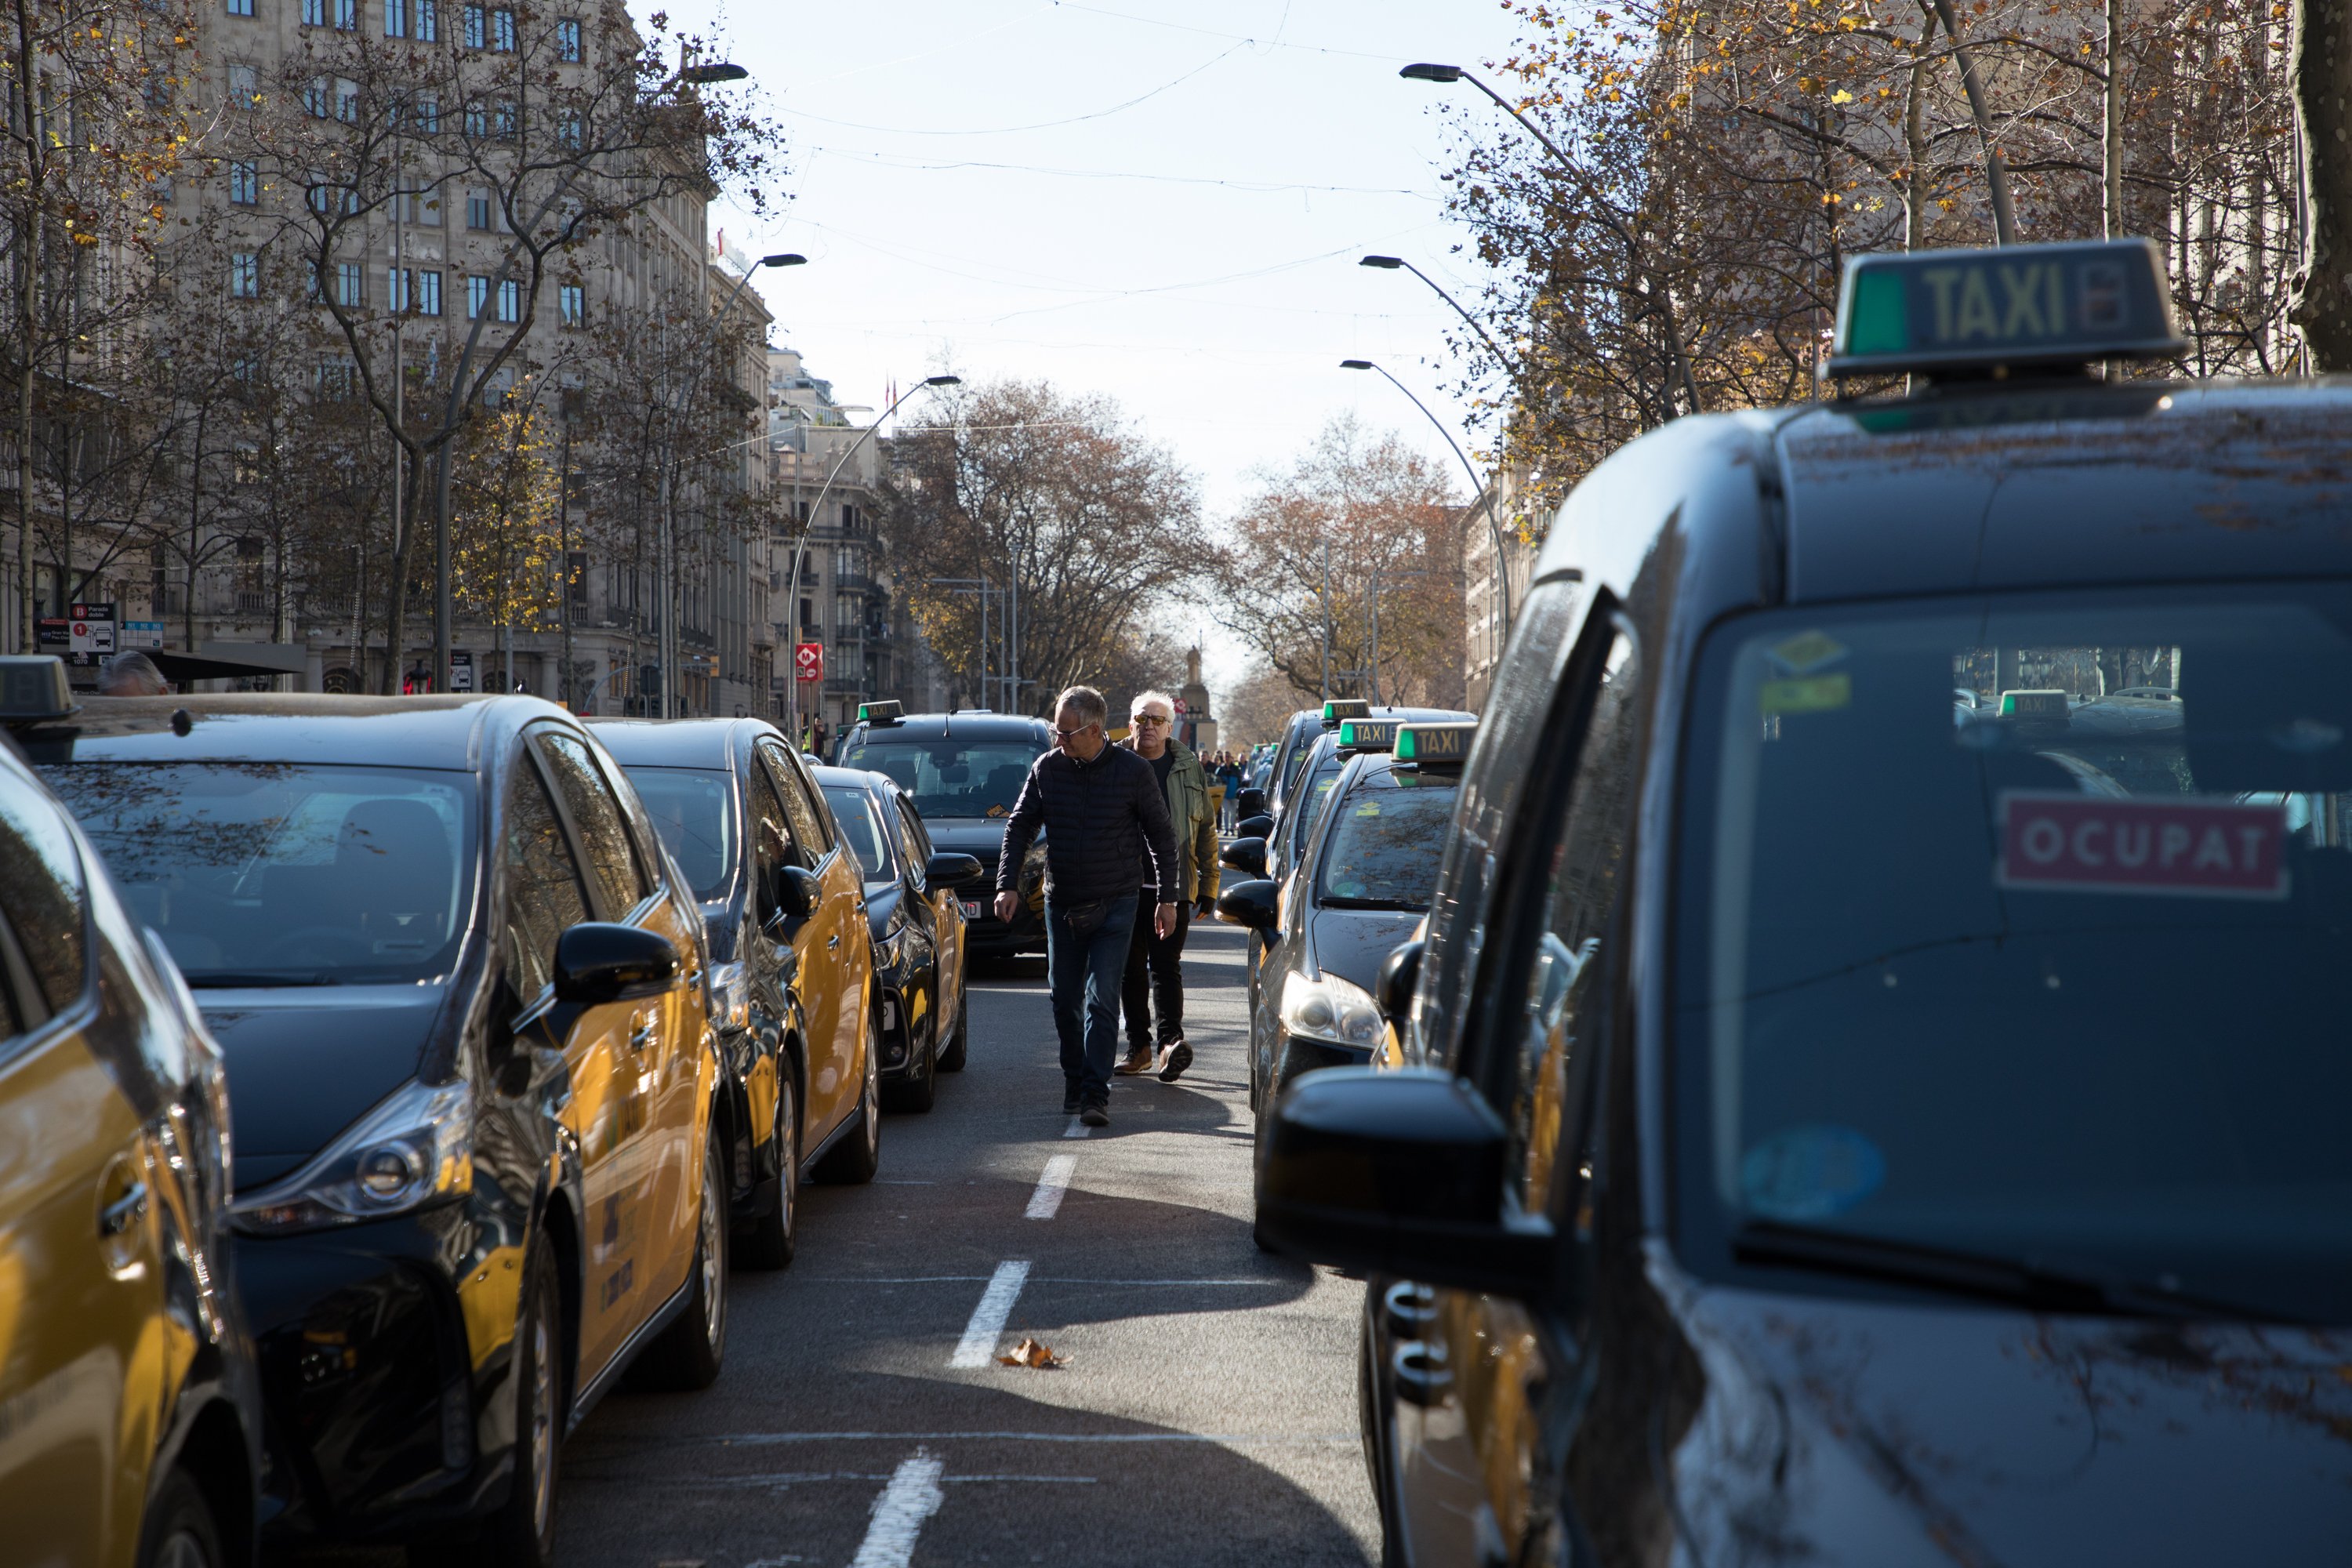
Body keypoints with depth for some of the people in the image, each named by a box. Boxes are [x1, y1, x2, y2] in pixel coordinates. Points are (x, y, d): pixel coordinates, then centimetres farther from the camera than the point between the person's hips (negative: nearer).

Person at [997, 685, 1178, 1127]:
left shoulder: (1133, 771, -8)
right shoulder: (1046, 769, -1)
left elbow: (1161, 836, 1)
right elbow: (1019, 827, 5)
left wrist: (1167, 898, 1)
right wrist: (1007, 884, -6)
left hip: (1114, 906, -3)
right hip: (1061, 904, 3)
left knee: (1102, 1000, -11)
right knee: (1065, 999, 9)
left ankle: (1095, 1094, -12)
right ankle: (1074, 1079, 26)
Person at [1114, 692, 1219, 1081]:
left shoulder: (1189, 769, 8)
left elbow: (1206, 828, 13)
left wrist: (1209, 881, 8)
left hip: (1172, 887, -1)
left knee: (1166, 966, -9)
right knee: (1131, 969, 6)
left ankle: (1169, 1042, -18)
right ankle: (1139, 1046, 14)